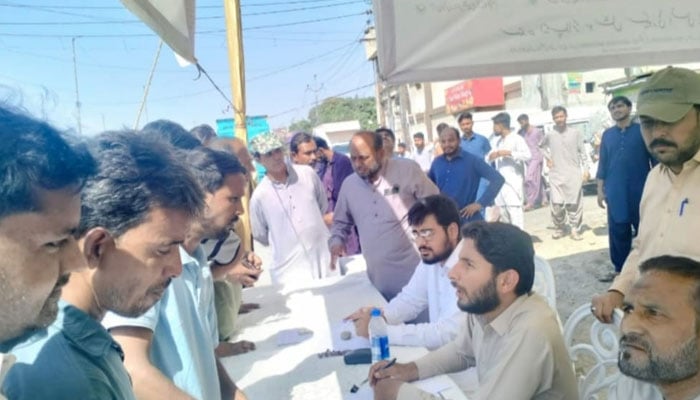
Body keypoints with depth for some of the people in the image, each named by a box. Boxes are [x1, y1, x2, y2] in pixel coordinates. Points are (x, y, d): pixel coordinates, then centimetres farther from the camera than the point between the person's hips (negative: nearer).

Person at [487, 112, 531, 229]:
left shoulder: (516, 139, -6)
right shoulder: (497, 141, 18)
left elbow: (528, 155, -18)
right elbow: (488, 158, 21)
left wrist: (509, 153, -20)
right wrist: (491, 156, -2)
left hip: (513, 181, -8)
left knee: (514, 210, -13)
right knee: (503, 212, 12)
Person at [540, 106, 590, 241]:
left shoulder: (575, 133, 3)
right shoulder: (549, 135, 4)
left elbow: (583, 152, 4)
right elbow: (541, 146, 23)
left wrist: (586, 170, -1)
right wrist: (547, 158, 9)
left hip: (574, 174, 0)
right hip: (556, 175, 1)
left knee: (574, 203, -1)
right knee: (556, 204, -4)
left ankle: (575, 229, 9)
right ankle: (559, 228, 14)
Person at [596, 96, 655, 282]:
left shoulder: (642, 130, -1)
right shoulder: (608, 134, 7)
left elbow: (655, 160, 0)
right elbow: (603, 164, 10)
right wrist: (600, 190, 7)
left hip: (640, 191, -2)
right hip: (616, 193, 3)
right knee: (617, 232, 7)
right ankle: (619, 269, 17)